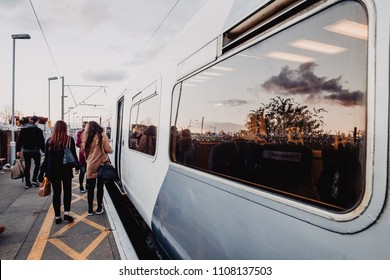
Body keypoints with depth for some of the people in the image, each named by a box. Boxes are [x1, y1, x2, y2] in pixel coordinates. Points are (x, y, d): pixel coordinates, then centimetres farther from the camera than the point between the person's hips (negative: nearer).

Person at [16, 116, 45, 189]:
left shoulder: (23, 129, 5)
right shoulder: (38, 130, -10)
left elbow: (19, 140, 7)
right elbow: (42, 142, -9)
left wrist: (18, 150, 11)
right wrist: (44, 150, -2)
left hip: (26, 150, 4)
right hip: (35, 150, -4)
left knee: (27, 166, 9)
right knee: (37, 164, 15)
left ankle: (27, 183, 12)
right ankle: (34, 180, 4)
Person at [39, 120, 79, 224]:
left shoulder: (50, 140, -1)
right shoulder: (69, 140, -7)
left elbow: (46, 157, 1)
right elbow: (74, 155, -3)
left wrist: (43, 171, 8)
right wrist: (77, 167, 10)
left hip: (53, 170, 2)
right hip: (66, 169, -2)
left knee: (56, 193, 10)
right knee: (67, 191, 13)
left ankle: (57, 216, 14)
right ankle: (66, 212, 2)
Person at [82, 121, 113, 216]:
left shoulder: (86, 137, 3)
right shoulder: (102, 135, -7)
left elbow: (84, 151, 7)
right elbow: (108, 150, -11)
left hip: (90, 166, 3)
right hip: (101, 165, -2)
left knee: (90, 188, 11)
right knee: (100, 187, 8)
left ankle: (90, 210, 18)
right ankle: (99, 209, 17)